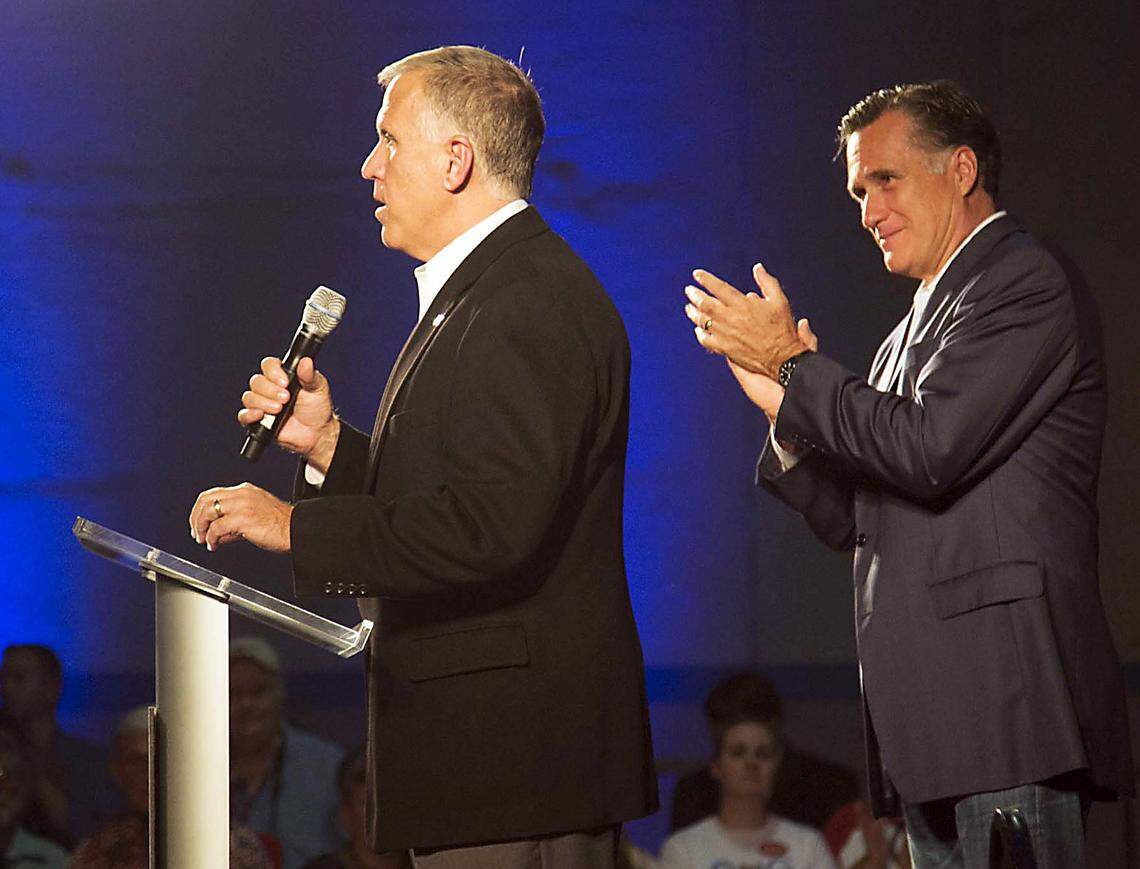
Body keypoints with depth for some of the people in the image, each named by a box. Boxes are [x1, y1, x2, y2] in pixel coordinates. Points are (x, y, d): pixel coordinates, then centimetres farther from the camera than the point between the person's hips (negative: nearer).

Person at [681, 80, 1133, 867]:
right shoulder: (917, 327, 24)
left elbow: (930, 448, -18)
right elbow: (852, 519, 22)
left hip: (1006, 688, -9)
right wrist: (784, 401, 6)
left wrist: (792, 363, -6)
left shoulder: (1027, 285, -5)